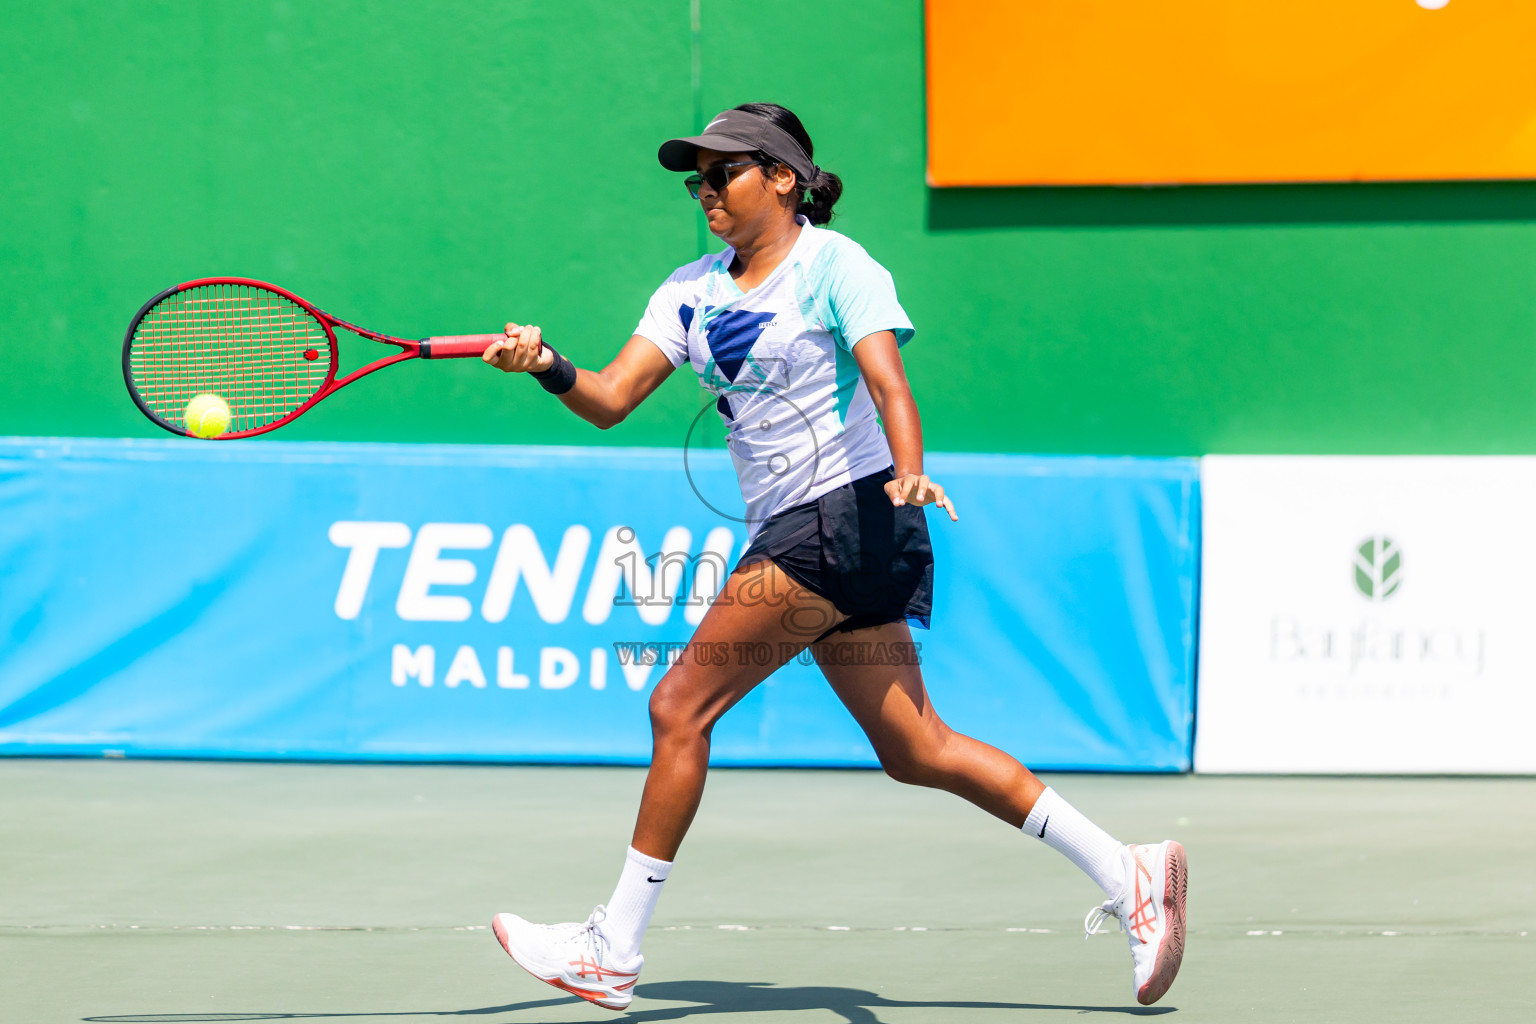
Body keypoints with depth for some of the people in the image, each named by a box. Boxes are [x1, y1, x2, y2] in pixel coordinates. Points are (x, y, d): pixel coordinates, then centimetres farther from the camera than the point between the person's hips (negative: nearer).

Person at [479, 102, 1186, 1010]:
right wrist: (548, 367, -15)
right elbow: (611, 400, 5)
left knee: (681, 705, -10)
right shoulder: (692, 290, 15)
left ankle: (614, 953, -5)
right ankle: (1127, 873, 13)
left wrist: (909, 474, -37)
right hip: (792, 530, 8)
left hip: (847, 515, -8)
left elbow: (888, 381, -19)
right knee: (915, 751, 7)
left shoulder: (835, 264, -5)